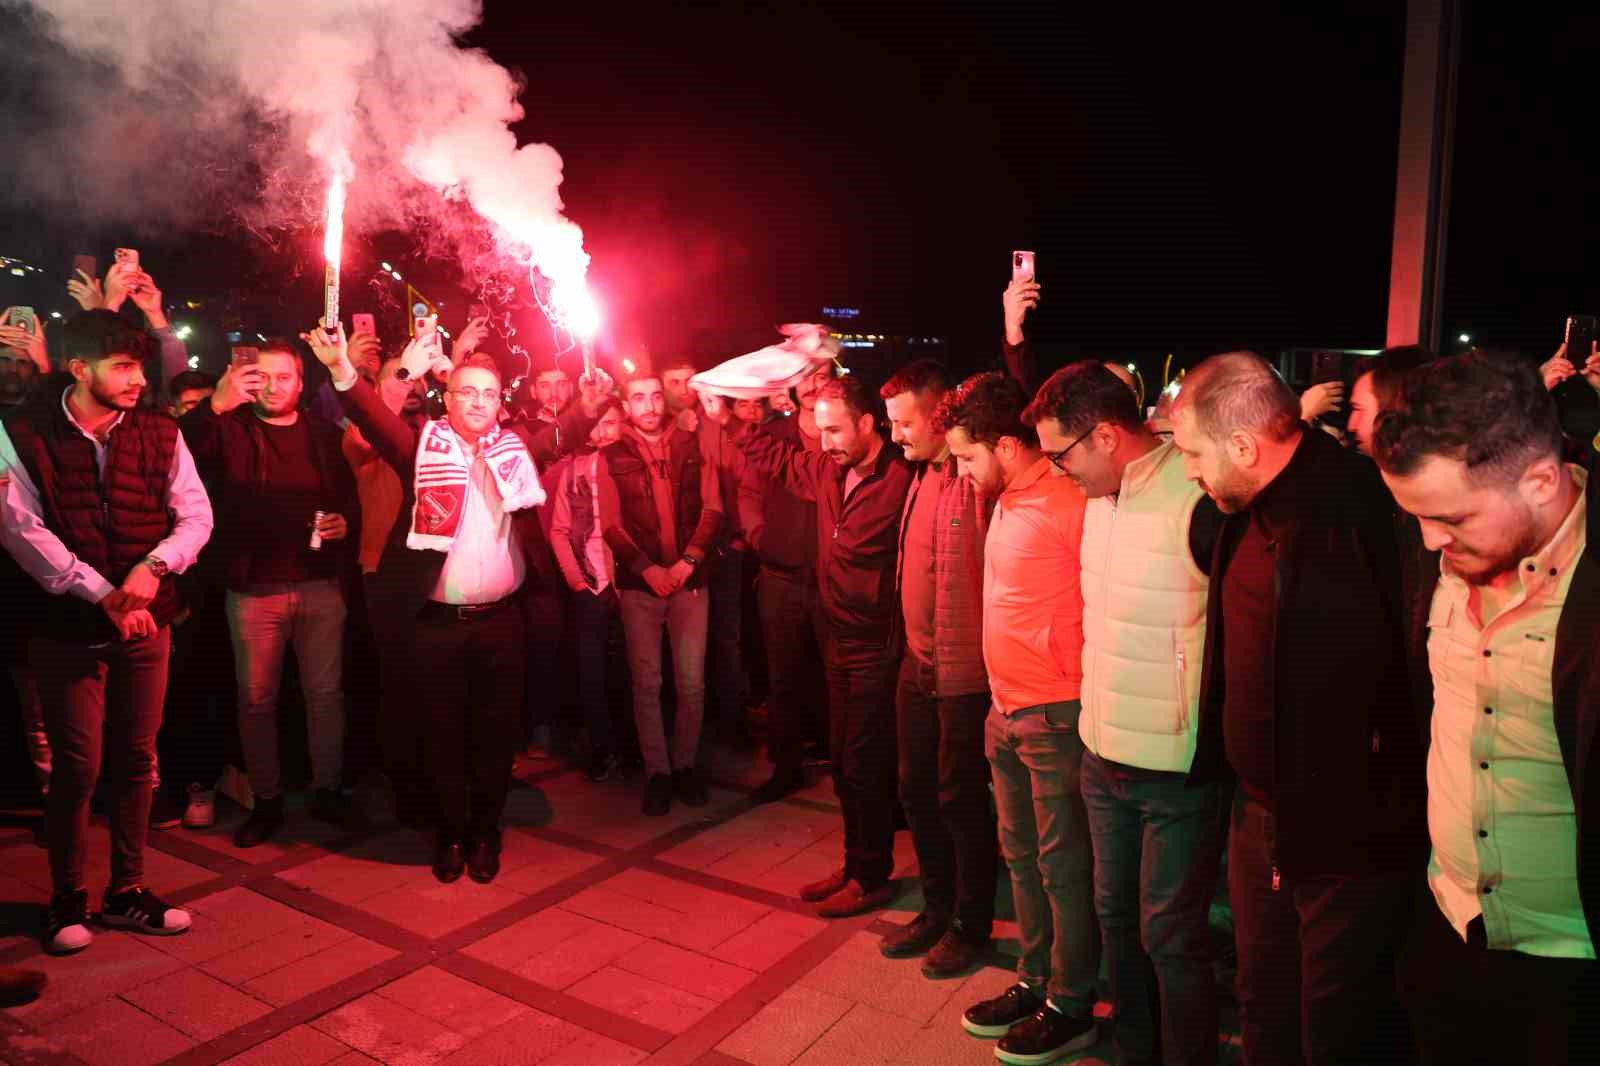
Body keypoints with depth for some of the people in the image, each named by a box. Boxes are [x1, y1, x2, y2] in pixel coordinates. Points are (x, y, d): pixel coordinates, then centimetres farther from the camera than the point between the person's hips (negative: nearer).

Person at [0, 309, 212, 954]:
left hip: (145, 623, 3)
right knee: (77, 767, 3)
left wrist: (153, 566, -16)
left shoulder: (158, 434, 3)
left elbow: (195, 515, 2)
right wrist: (102, 595, -16)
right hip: (68, 627, -3)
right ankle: (67, 897, 22)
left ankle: (127, 890, 24)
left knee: (136, 761, 9)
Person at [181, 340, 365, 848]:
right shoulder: (229, 429, 3)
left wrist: (346, 521, -7)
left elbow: (350, 497, 14)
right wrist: (214, 405, -31)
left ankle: (328, 790, 22)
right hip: (253, 588, -1)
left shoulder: (324, 434, 11)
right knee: (256, 699, 7)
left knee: (326, 692, 8)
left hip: (321, 585, 2)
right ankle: (266, 800, 21)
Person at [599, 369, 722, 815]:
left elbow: (712, 509, 1)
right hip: (638, 584, 0)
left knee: (691, 682, 3)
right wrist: (646, 568, -13)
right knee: (646, 683, 4)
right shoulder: (612, 456, 3)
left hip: (690, 579, 1)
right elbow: (611, 525, -1)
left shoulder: (691, 446, 5)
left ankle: (686, 764, 20)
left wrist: (689, 561, -11)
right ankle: (657, 771, 16)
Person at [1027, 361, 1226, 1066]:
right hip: (1104, 752, 7)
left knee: (1170, 937, 6)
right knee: (1116, 916, 19)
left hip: (1178, 769, -7)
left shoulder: (1198, 500, -20)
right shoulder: (1102, 495, 4)